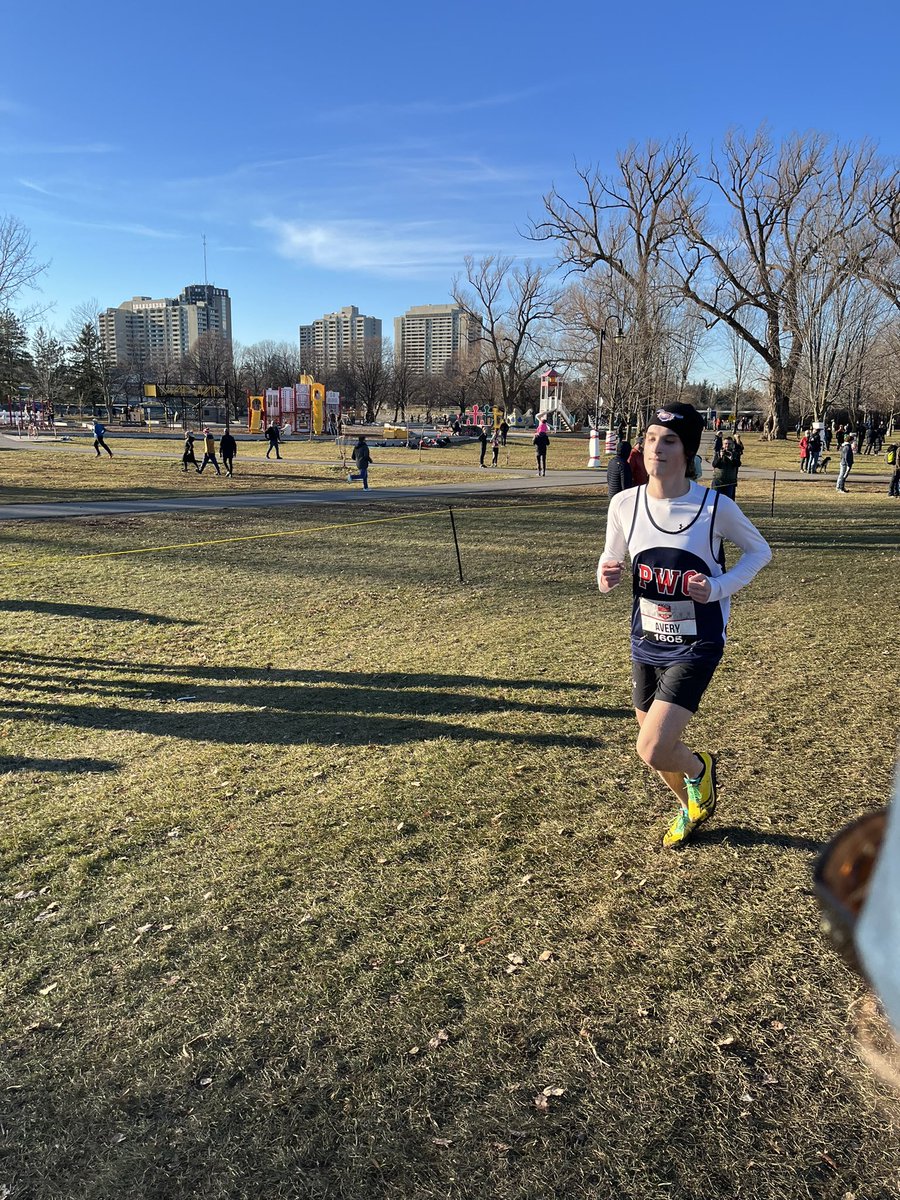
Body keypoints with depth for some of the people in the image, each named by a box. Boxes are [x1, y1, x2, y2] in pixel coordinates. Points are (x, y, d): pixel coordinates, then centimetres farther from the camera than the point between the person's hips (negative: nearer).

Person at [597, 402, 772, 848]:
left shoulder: (716, 507, -15)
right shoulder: (624, 504, -7)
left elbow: (759, 551, 1)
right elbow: (611, 558, 8)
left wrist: (717, 588, -16)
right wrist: (606, 576, -16)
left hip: (695, 647, -4)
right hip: (646, 644, 4)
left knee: (653, 751, -15)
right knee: (656, 749, 17)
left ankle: (699, 767, 23)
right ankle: (690, 807, 50)